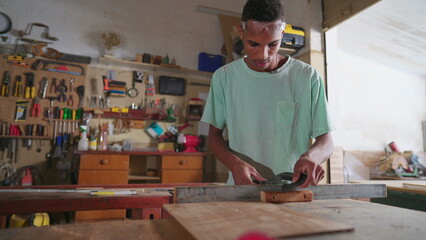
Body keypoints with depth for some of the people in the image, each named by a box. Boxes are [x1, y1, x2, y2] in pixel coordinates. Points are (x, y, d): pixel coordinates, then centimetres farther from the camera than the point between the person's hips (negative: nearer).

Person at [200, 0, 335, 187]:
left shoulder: (308, 77, -3)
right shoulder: (223, 77, -1)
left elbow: (326, 141, 2)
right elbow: (215, 134, 5)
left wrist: (311, 156, -21)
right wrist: (234, 163, -14)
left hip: (294, 191, 2)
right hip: (241, 190, -1)